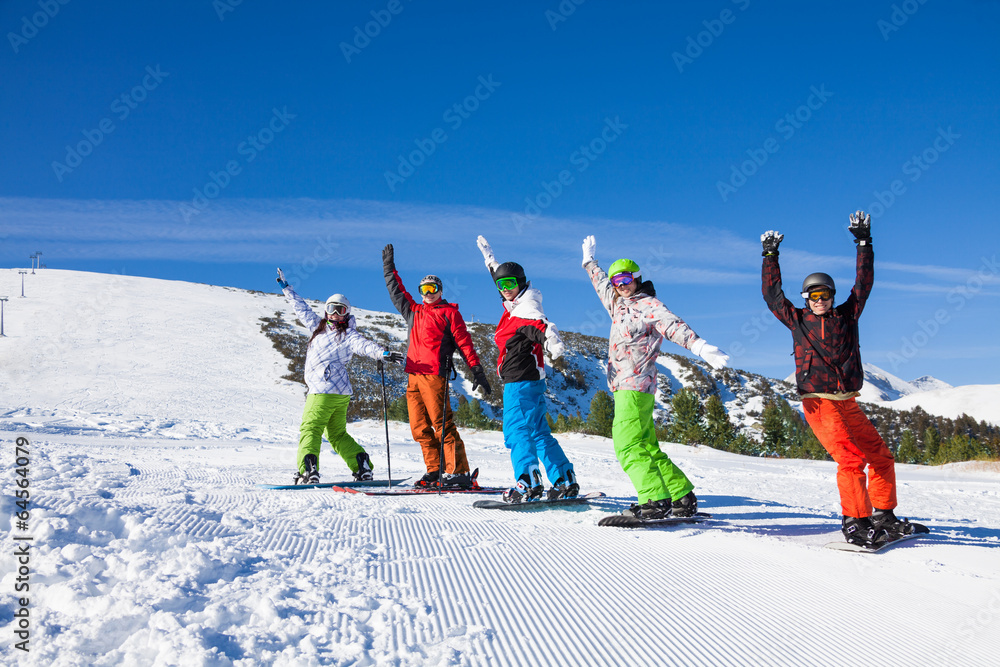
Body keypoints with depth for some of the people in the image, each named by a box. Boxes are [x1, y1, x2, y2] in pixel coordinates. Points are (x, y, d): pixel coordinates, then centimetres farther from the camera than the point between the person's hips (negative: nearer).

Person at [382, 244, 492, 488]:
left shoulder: (449, 312, 5)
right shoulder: (413, 312, 22)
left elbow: (464, 342, -1)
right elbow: (396, 292, 35)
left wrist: (477, 371, -8)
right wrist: (389, 266, 38)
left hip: (434, 374, -7)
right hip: (413, 376, 7)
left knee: (442, 425, -12)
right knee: (420, 429, 4)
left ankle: (459, 473, -12)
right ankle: (435, 472, 10)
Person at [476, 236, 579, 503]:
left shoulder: (525, 310, -13)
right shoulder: (514, 306, 13)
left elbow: (538, 325, -36)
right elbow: (499, 274, 31)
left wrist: (551, 339, -56)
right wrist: (488, 255, 42)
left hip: (522, 381, -10)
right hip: (529, 381, 10)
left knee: (516, 431, -13)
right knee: (539, 432, 13)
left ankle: (528, 483, -21)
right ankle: (565, 481, 15)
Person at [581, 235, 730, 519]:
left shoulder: (648, 305, -6)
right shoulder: (618, 302, 18)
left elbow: (673, 325, -23)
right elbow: (601, 284, 38)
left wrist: (699, 345, -39)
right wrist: (589, 261, 52)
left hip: (636, 387, -9)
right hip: (623, 387, 9)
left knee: (628, 446, -20)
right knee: (647, 448, 10)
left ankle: (656, 501, -24)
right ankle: (683, 498, 15)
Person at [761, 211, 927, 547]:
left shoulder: (846, 315, 12)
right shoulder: (798, 320, 6)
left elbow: (863, 283, 12)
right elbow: (772, 294, 7)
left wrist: (863, 242, 8)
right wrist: (770, 257, 5)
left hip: (847, 403, 5)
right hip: (819, 402, -5)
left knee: (881, 456, 7)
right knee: (851, 457, -18)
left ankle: (883, 516, 20)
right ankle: (855, 522, -15)